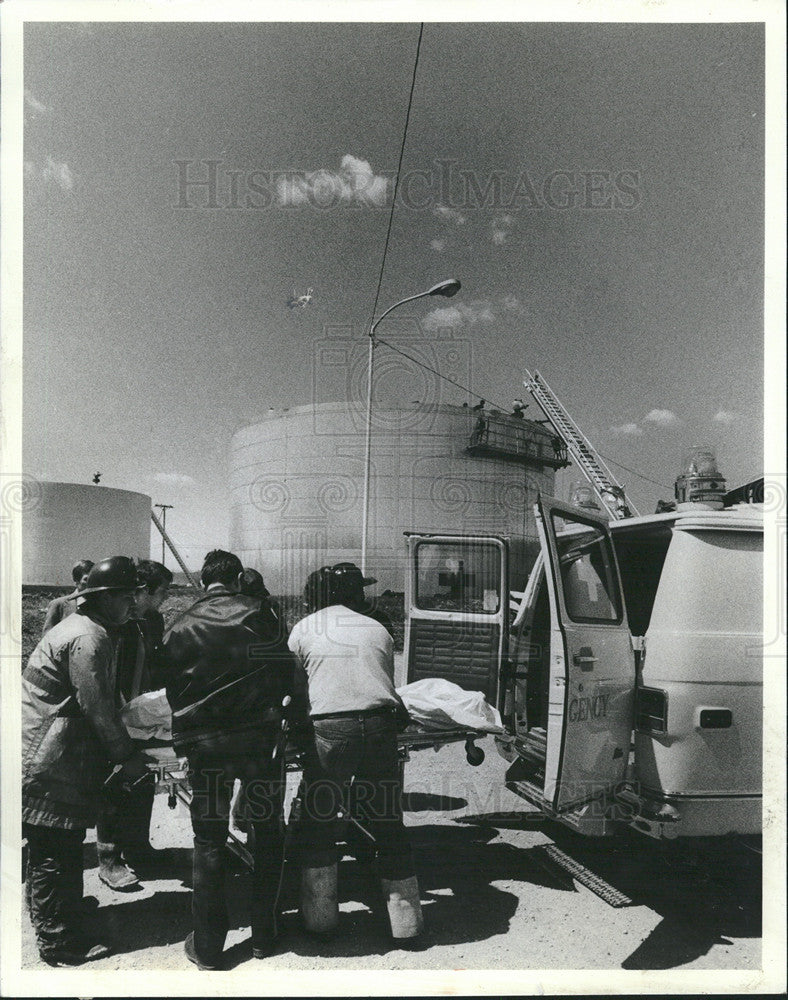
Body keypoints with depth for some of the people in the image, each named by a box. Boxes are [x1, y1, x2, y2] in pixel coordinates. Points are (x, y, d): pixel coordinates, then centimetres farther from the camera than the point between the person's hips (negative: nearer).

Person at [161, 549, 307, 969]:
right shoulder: (257, 613, 3)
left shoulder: (179, 627, 6)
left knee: (209, 841, 11)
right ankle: (264, 934, 24)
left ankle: (207, 946, 19)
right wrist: (295, 709, 14)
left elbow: (172, 690, 10)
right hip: (260, 735, 0)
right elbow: (286, 669, 1)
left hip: (204, 744, 1)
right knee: (266, 832, 13)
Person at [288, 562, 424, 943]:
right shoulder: (377, 630, 18)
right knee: (388, 824, 13)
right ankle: (405, 920, 21)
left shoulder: (303, 630, 13)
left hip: (329, 728, -2)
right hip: (379, 725, 3)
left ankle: (320, 916, 21)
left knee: (317, 822, 14)